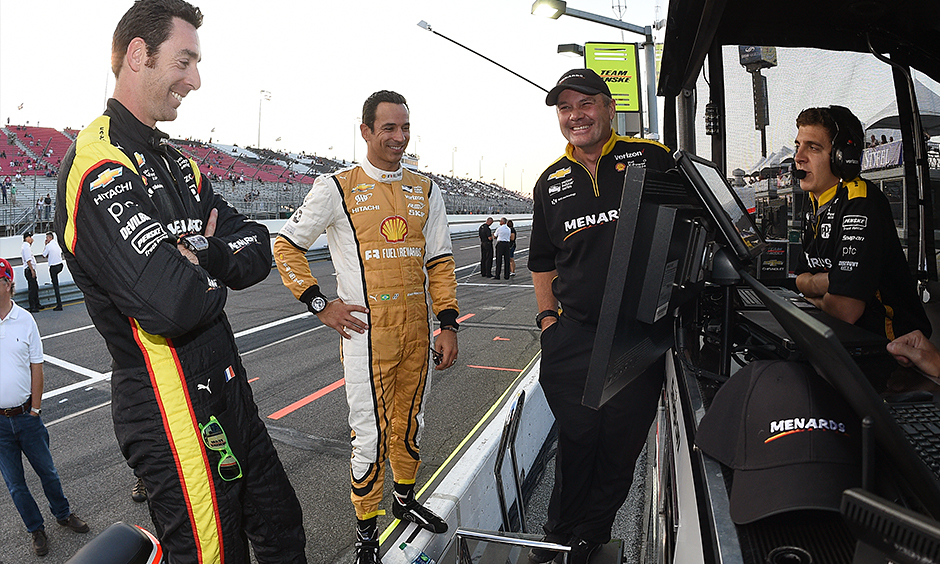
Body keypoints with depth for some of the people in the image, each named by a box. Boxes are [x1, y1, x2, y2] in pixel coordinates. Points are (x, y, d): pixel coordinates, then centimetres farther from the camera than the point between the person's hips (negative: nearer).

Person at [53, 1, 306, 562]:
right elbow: (175, 303, -30)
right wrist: (216, 269, -9)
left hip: (229, 390, 9)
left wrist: (204, 254, -15)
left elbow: (259, 251, 6)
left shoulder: (177, 164, 13)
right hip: (175, 414, -8)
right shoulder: (98, 168, -18)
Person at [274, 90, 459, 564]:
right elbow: (286, 245, 2)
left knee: (409, 422, 18)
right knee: (371, 435, 0)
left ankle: (405, 498, 41)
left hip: (417, 330, 5)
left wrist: (448, 325, 4)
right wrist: (319, 305, -6)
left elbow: (439, 263, 10)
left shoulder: (426, 192, 9)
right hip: (365, 331, -4)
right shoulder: (336, 188, -4)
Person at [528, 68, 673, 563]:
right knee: (576, 440, 7)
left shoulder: (651, 159, 2)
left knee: (620, 446, 9)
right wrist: (547, 316, 9)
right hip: (572, 335, 2)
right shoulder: (550, 182, 12)